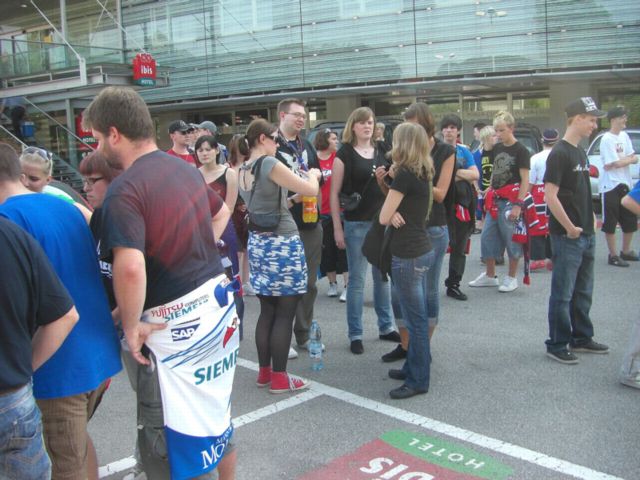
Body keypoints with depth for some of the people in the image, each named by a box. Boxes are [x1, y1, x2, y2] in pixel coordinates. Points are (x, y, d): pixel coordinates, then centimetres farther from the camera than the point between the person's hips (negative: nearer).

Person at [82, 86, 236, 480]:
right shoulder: (184, 167, 7)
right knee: (215, 413, 25)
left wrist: (131, 326, -17)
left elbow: (131, 267, -32)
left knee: (171, 447, 6)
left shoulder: (125, 189, -19)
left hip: (174, 324, -8)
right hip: (219, 302, 8)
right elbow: (222, 213, 24)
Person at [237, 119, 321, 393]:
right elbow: (310, 190, -13)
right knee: (284, 314, 1)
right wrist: (313, 174, 6)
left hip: (257, 242, 8)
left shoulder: (243, 171, 10)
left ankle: (265, 372, 22)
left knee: (267, 311, 14)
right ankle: (279, 378, 7)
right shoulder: (269, 163, -15)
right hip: (282, 242, -8)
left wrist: (291, 195, 16)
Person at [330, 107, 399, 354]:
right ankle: (355, 334, 12)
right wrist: (337, 228, -10)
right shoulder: (344, 154, -4)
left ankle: (386, 327, 26)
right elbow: (334, 193, -6)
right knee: (357, 279, 2)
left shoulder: (382, 153, 10)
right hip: (356, 224, -5)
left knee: (383, 276, 13)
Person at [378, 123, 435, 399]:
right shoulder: (421, 173, 11)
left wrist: (392, 214, 8)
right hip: (422, 251, 9)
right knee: (416, 317, 18)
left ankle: (418, 381, 9)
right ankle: (414, 367, 31)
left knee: (415, 320, -1)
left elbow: (384, 217, -13)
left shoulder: (404, 174, -16)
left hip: (408, 256, -9)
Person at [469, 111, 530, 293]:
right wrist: (489, 195, 14)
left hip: (510, 200, -7)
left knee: (511, 239, 0)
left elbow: (525, 180, -11)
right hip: (495, 200, 7)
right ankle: (490, 276, 21)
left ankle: (511, 278, 15)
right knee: (487, 237, 8)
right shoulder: (496, 148, 11)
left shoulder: (520, 150, -8)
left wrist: (518, 204, -18)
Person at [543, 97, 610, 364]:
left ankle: (581, 338, 30)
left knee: (583, 292, 18)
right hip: (567, 237, -9)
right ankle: (557, 345, 10)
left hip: (586, 234, 9)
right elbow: (550, 196, -21)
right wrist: (570, 228, -17)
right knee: (563, 294, 0)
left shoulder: (580, 152, 14)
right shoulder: (560, 154, -14)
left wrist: (590, 220, 11)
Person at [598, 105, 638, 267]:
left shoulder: (624, 136, 10)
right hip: (611, 185, -8)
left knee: (630, 221, 15)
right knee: (610, 223, 2)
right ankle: (613, 255, 11)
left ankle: (626, 251, 31)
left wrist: (624, 160, -14)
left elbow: (634, 158, 5)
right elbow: (616, 164, -16)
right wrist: (629, 159, 0)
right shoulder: (607, 139, -13)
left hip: (625, 184, 8)